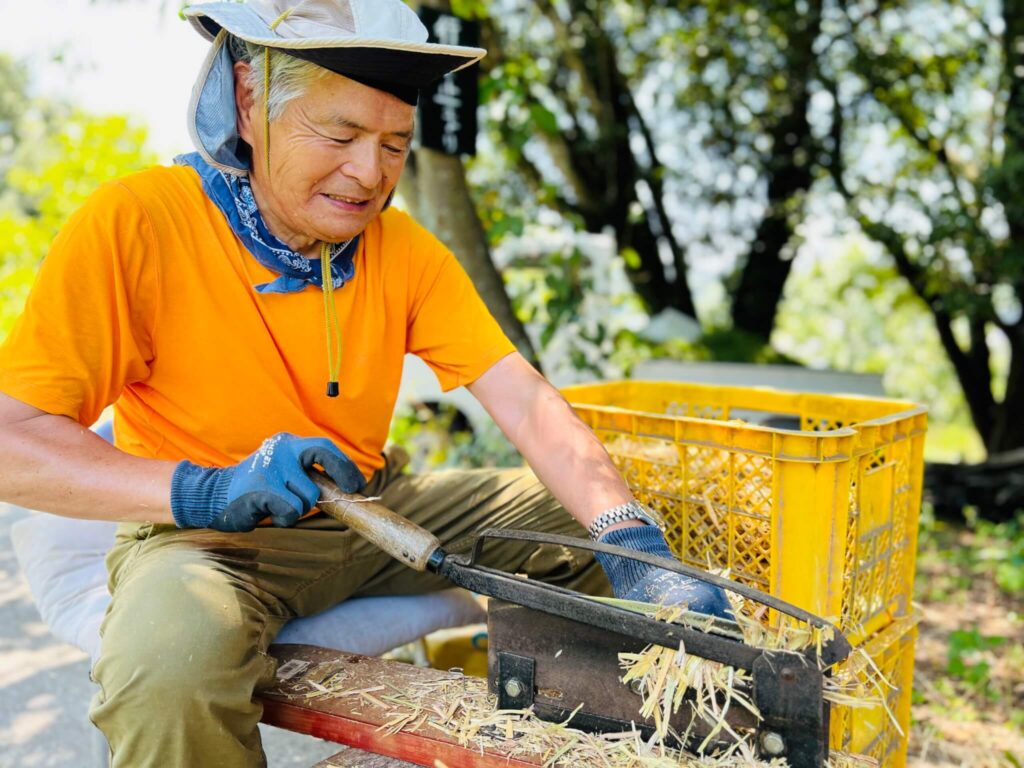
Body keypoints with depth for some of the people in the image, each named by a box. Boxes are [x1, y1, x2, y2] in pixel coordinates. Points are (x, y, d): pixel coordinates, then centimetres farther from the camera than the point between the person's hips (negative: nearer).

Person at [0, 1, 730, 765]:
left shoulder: (404, 249, -4)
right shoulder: (133, 225, -17)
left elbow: (528, 406, -11)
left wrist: (634, 543, -27)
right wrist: (202, 490, -35)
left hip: (378, 506, 5)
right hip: (206, 534, -4)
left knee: (588, 518, -4)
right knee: (168, 665, -37)